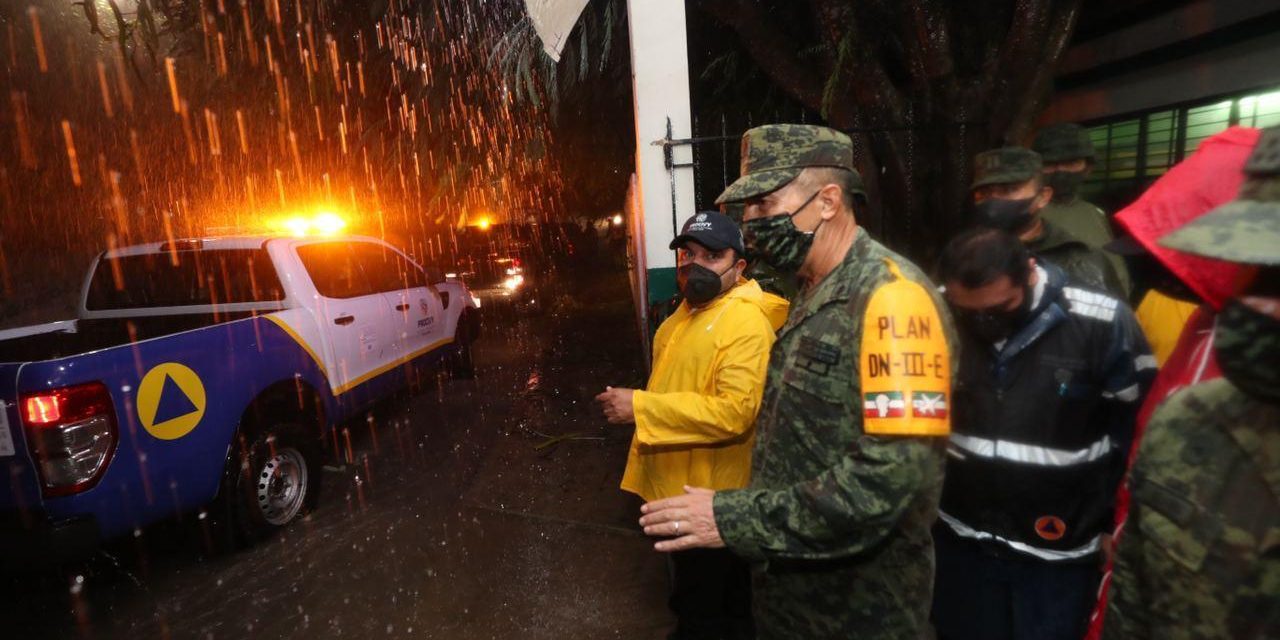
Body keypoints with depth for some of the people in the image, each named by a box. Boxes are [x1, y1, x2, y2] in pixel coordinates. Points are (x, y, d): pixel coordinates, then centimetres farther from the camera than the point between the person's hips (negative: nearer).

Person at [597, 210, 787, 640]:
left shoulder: (746, 322, -21)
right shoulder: (689, 311, 10)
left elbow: (735, 411, -32)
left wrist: (641, 407, -31)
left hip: (710, 497, -9)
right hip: (675, 485, 9)